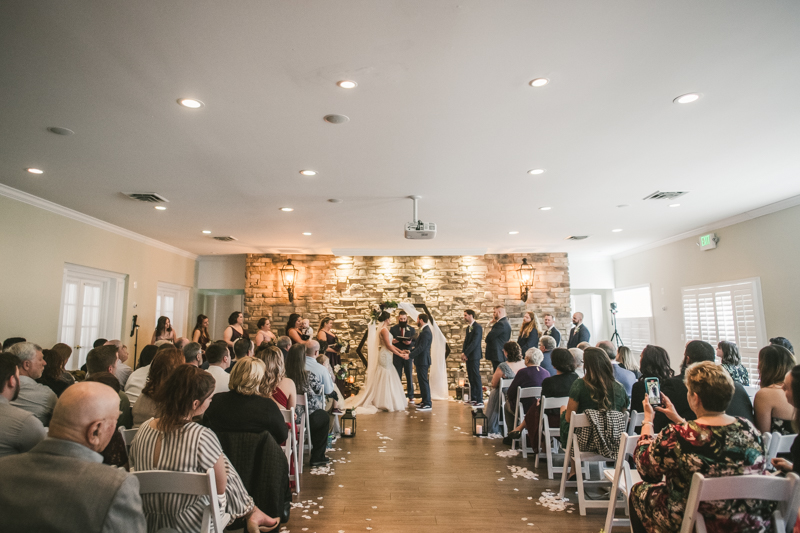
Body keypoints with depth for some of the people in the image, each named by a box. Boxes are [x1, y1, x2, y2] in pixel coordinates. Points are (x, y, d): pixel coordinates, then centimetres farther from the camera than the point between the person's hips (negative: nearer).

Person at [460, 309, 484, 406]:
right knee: (471, 378, 12)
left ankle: (480, 401, -4)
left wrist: (465, 353, -16)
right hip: (468, 356, 9)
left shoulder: (477, 327, -13)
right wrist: (463, 353, 2)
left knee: (476, 377, -7)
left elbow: (474, 342, -18)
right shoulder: (468, 327, 16)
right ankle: (473, 399, 19)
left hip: (474, 356, -9)